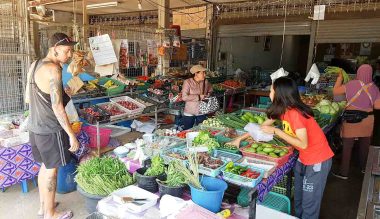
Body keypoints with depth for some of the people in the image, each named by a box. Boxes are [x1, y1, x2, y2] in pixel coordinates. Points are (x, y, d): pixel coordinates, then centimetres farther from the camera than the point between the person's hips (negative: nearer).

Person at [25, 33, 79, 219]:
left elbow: (27, 98, 13)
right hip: (50, 130, -9)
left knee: (45, 166, 21)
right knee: (51, 169, 6)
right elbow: (57, 107, -24)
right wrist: (72, 135, -20)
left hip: (34, 126, 9)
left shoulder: (35, 65, 7)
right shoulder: (53, 69, -20)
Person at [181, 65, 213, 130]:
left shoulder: (205, 82, -1)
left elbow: (210, 91, 18)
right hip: (189, 113, -4)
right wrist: (198, 97, -22)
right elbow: (184, 97, -22)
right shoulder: (187, 82, -13)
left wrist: (208, 96, -4)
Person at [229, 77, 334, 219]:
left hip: (317, 160, -8)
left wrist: (276, 131, -26)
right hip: (304, 158, 8)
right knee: (298, 199, 20)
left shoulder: (295, 113, -29)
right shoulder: (282, 110, -2)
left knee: (309, 204, 6)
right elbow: (263, 126, 8)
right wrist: (240, 138, 7)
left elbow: (303, 144, -29)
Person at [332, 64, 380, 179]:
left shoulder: (352, 84, -11)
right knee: (365, 145, 19)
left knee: (347, 146, 2)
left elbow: (335, 91, -4)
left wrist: (340, 78, 6)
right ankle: (364, 167, 37)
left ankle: (344, 172, 8)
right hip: (368, 120, 4)